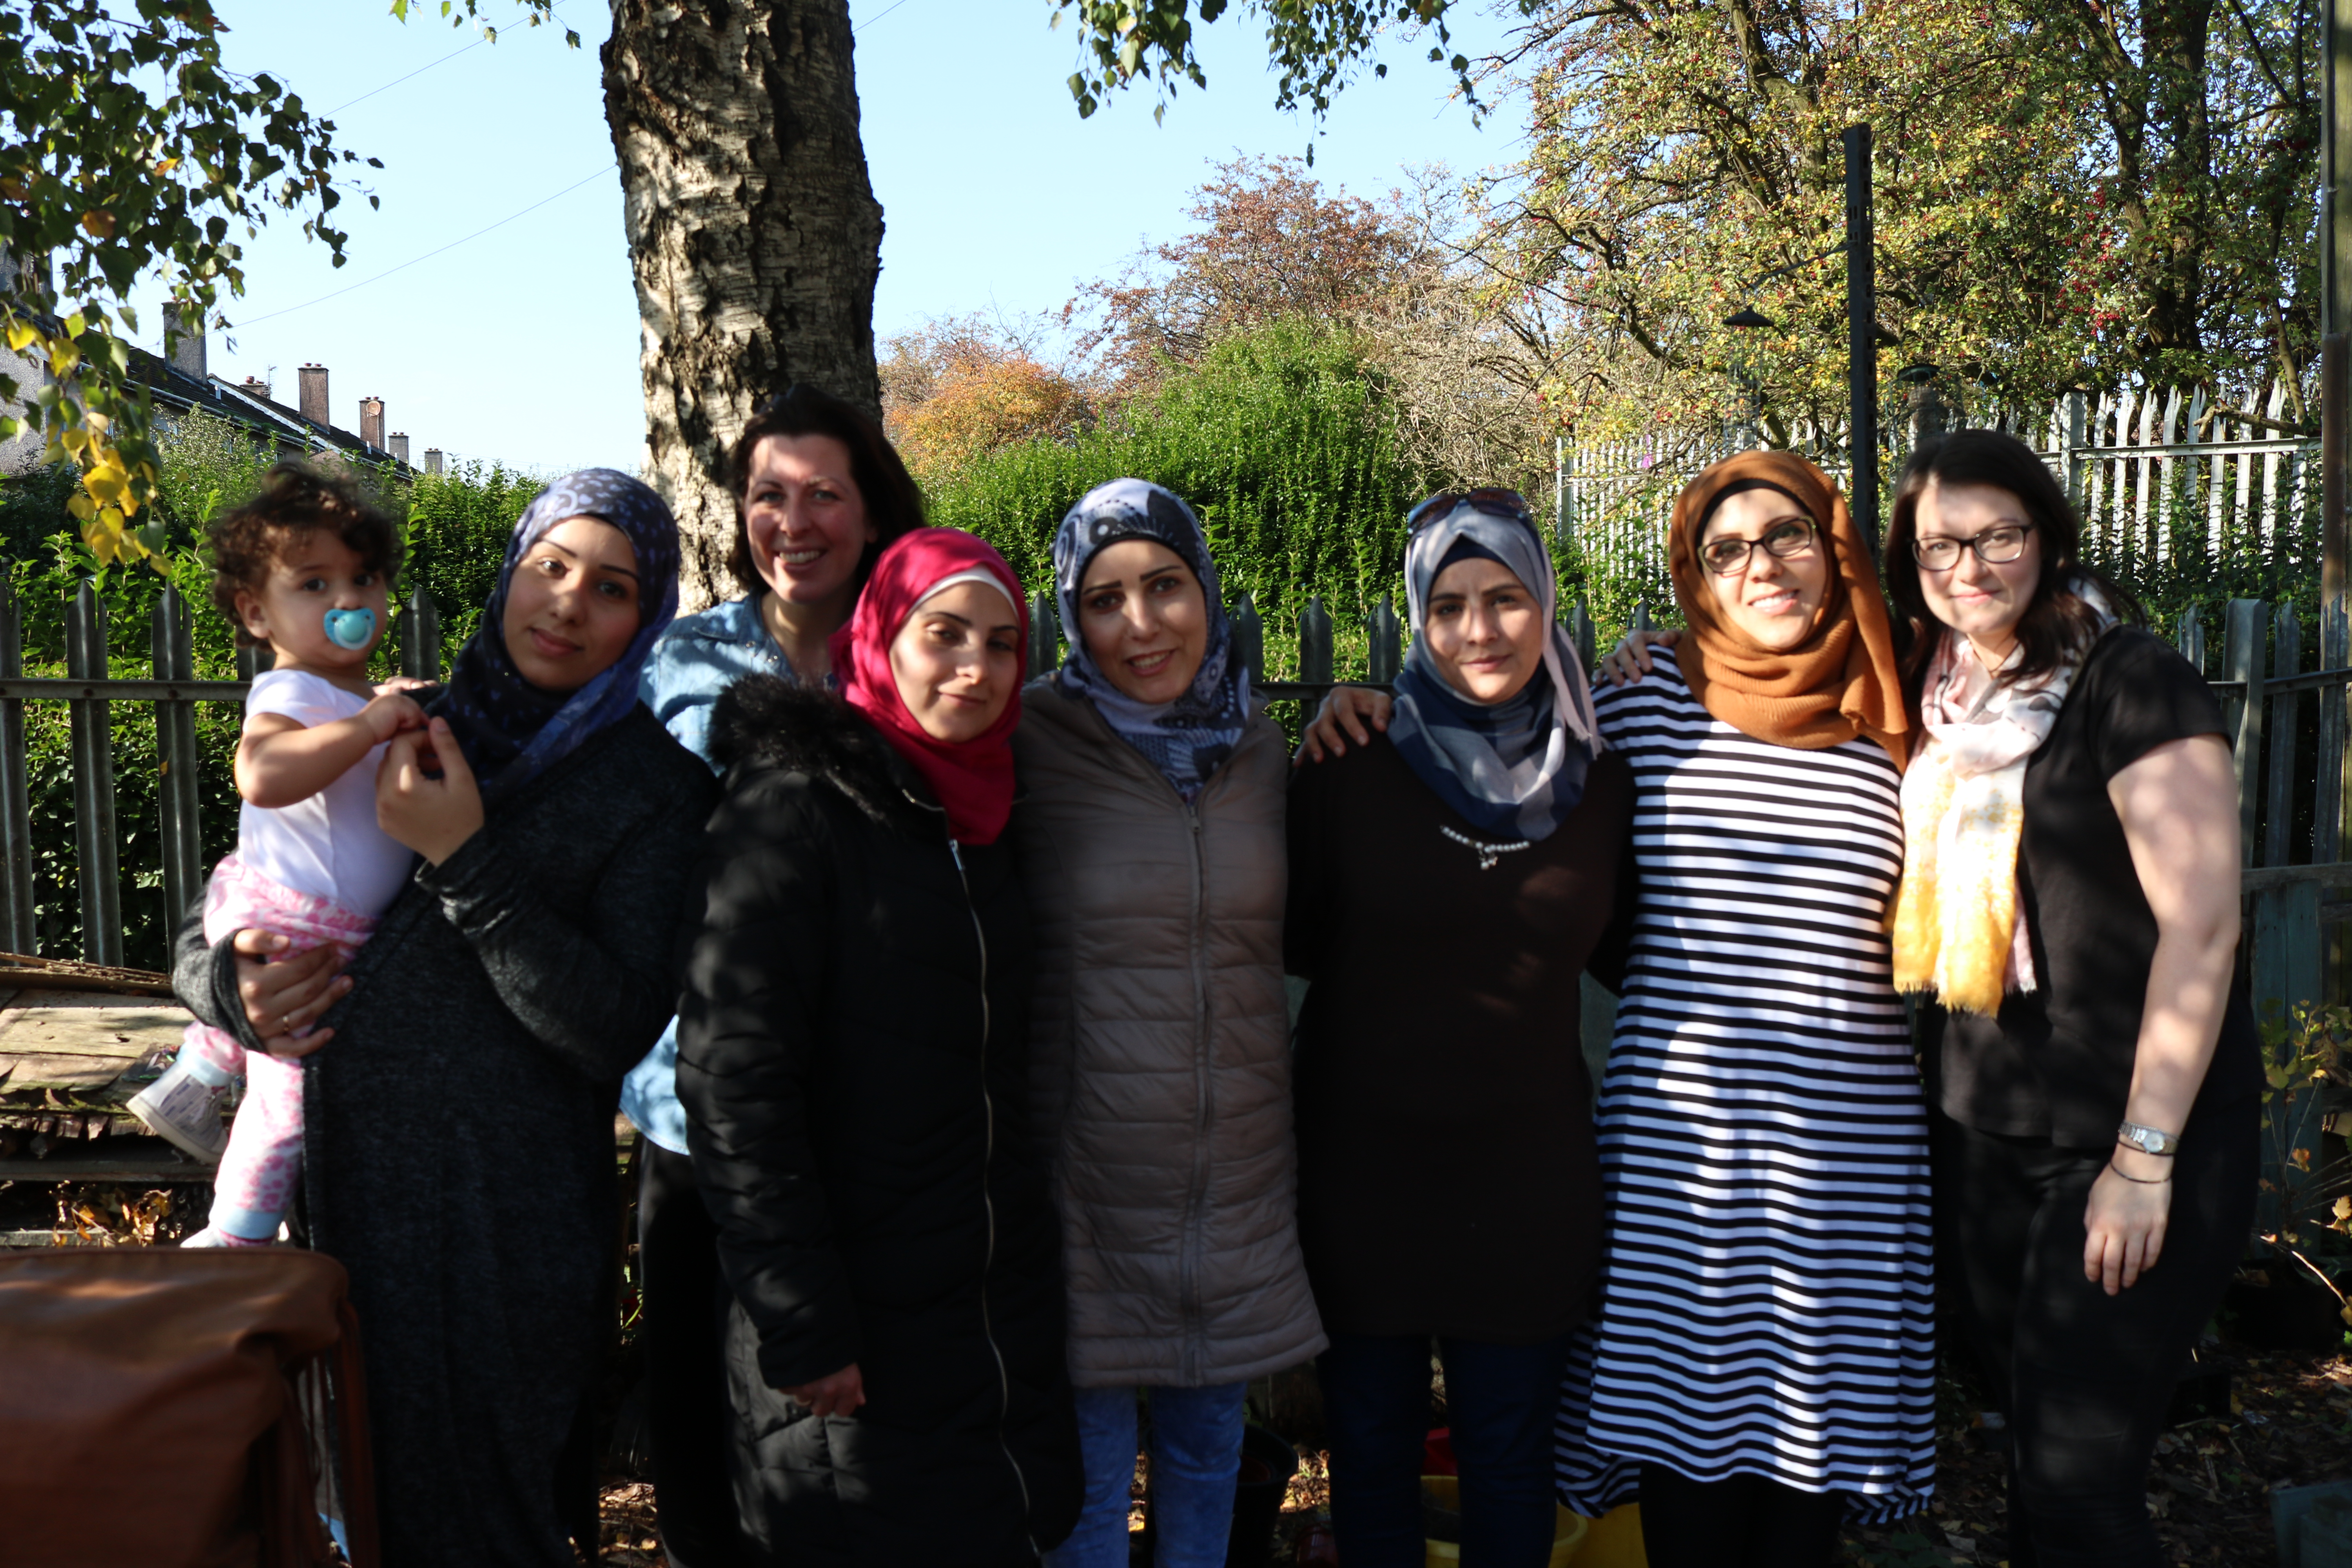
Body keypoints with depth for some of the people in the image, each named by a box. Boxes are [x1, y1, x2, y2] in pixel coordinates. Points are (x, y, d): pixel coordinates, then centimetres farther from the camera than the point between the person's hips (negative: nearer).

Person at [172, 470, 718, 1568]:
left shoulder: (654, 783, -4)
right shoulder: (407, 736, 10)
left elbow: (616, 1029, -14)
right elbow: (204, 938, 16)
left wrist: (467, 860, -19)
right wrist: (232, 984, -8)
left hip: (503, 1234, -5)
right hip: (334, 1199, 5)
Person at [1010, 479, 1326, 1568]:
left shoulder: (1260, 748, 5)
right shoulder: (1032, 740, -9)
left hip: (1241, 1179, 4)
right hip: (1087, 1181, -4)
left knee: (1207, 1448, 20)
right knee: (1087, 1471, 9)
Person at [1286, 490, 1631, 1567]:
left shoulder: (1601, 781, 0)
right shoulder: (1352, 763, -8)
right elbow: (1289, 936, -2)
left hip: (1527, 1177, 2)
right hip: (1363, 1164, -1)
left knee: (1510, 1457, 16)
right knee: (1372, 1452, 15)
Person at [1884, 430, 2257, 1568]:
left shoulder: (2131, 684, -12)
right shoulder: (1935, 703, 8)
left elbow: (2201, 926, -16)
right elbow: (1936, 912, 18)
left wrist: (2145, 1158, -18)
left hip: (2128, 1135, -6)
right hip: (1981, 1127, 6)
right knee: (2027, 1434, 16)